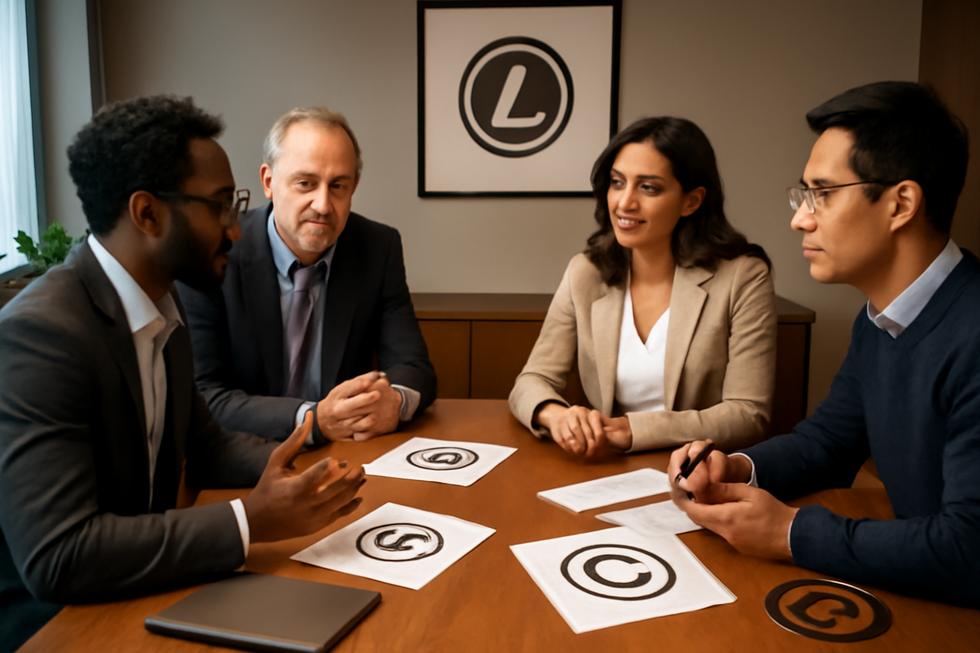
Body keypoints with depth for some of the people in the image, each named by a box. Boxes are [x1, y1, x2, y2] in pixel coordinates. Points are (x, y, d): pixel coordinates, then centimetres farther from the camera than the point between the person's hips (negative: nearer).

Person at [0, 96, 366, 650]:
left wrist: (286, 466, -7)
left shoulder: (161, 308, 2)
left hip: (131, 597, 7)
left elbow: (203, 442, 12)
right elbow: (56, 557, -29)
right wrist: (252, 521, -26)